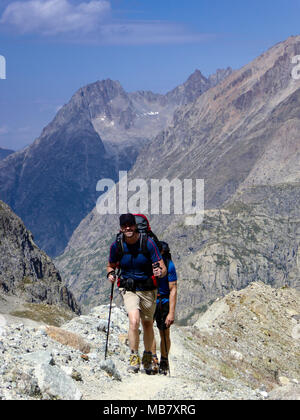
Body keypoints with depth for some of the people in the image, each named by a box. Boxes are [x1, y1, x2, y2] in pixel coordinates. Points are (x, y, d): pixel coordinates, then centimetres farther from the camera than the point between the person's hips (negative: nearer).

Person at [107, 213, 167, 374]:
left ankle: (148, 356, 38)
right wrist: (110, 273, -10)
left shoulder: (148, 243, -14)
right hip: (128, 290, 0)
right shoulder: (116, 245, -7)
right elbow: (111, 265, 11)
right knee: (134, 321, -23)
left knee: (147, 324, 15)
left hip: (148, 289, 0)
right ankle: (134, 357, -10)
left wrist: (160, 272, -37)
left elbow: (163, 268, -15)